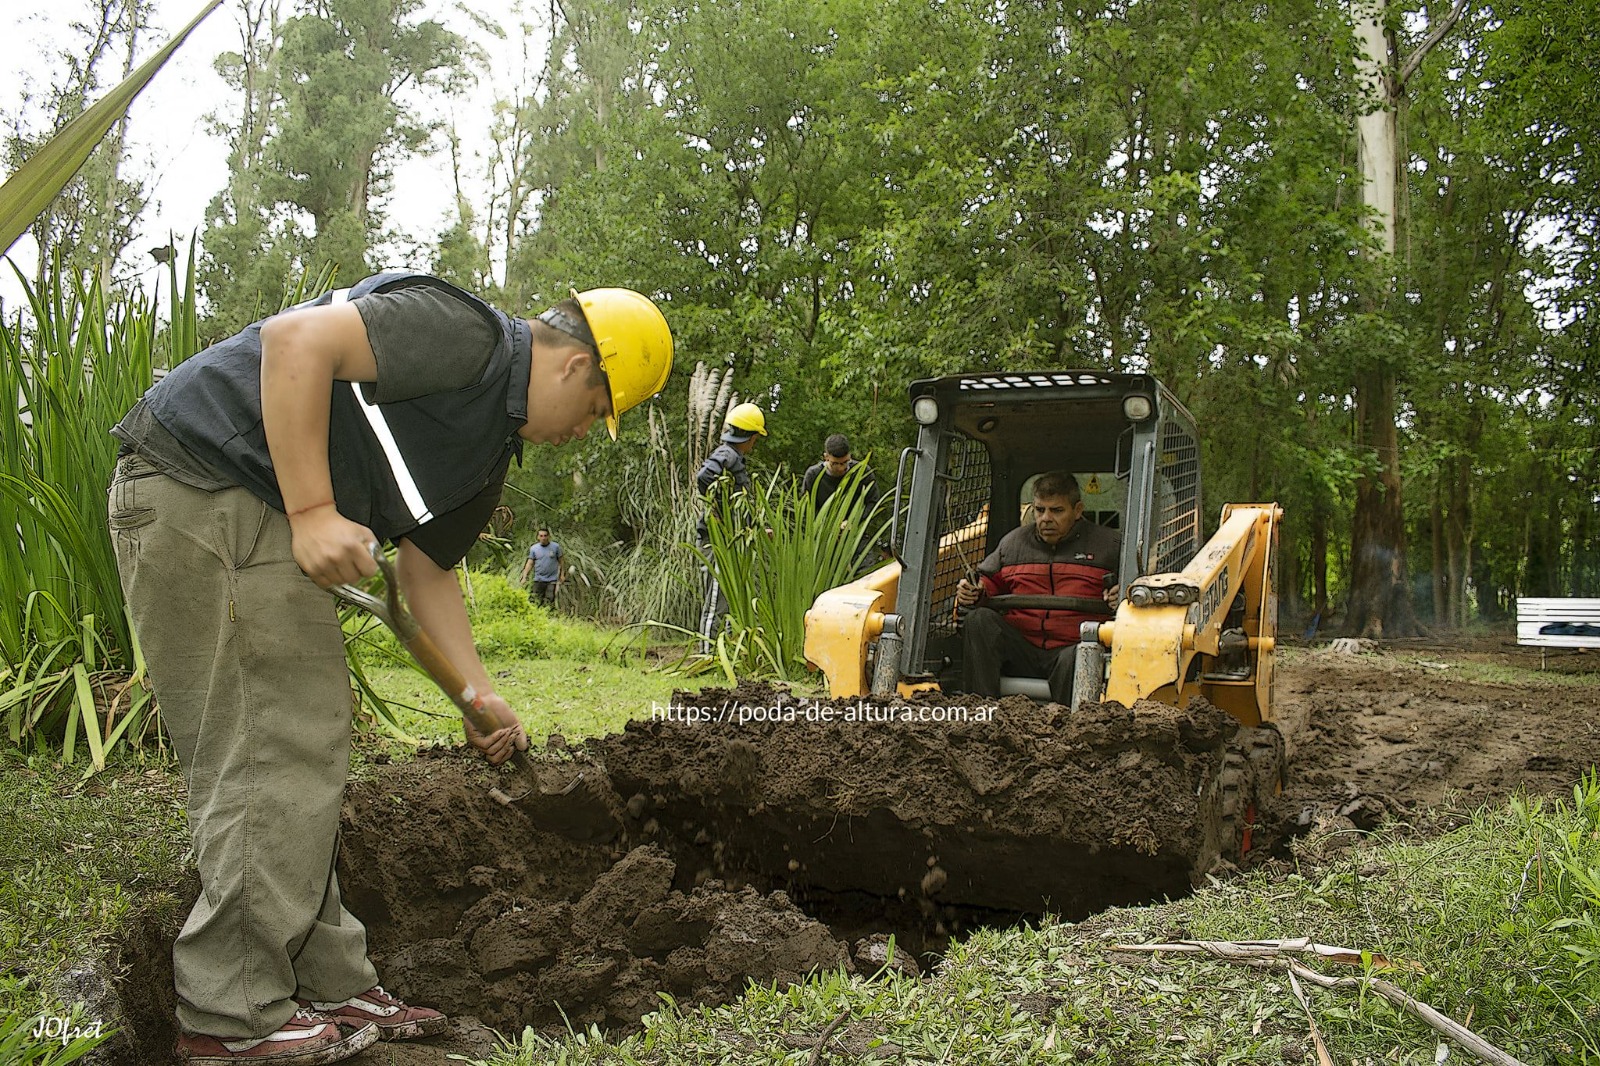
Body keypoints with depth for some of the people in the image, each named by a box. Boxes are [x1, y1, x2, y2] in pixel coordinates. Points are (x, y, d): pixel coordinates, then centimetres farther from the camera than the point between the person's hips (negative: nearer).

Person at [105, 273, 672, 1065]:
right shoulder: (466, 334, -15)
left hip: (266, 519, 11)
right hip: (193, 486, -10)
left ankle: (326, 986, 18)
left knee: (303, 755, 10)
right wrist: (312, 510, -25)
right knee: (266, 755, -9)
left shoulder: (493, 444, 16)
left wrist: (480, 695, 14)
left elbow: (428, 569, 20)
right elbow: (296, 338, -25)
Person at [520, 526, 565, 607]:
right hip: (539, 579, 2)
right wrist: (524, 577, -6)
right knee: (534, 602, -2)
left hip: (552, 579, -2)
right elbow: (530, 563, 2)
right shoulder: (533, 548, 3)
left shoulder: (556, 546, -1)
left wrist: (562, 574, 7)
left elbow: (560, 561, 7)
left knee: (549, 603, -4)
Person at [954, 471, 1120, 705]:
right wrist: (973, 593, 2)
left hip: (1073, 646, -3)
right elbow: (989, 580, 26)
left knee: (1075, 658, -39)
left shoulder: (1109, 544, 11)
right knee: (979, 620, -23)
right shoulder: (1013, 542, 21)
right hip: (1020, 649, 4)